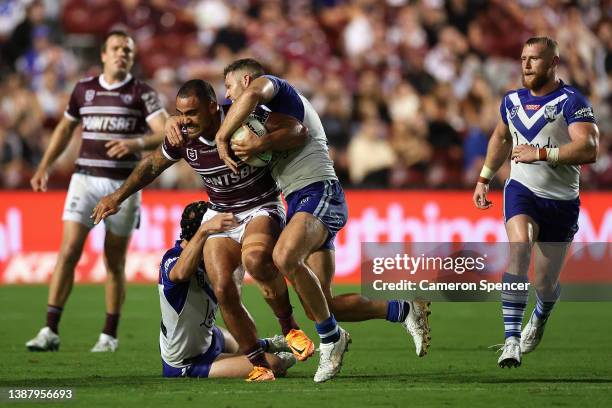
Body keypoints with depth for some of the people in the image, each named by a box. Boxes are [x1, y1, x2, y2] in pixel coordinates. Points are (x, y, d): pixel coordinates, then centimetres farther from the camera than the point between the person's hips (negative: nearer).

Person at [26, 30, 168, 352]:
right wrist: (45, 167, 20)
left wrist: (137, 143, -30)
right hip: (85, 178, 2)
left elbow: (167, 134, -13)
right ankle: (50, 331, -11)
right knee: (68, 251, -11)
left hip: (124, 184, -2)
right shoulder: (83, 89, 8)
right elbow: (65, 128, 24)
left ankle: (110, 336, 15)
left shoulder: (141, 93, -1)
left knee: (115, 262, 4)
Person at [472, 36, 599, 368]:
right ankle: (511, 340, -30)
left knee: (545, 283, 5)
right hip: (522, 190, 3)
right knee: (519, 248, -27)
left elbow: (589, 148, -25)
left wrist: (541, 154, -27)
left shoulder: (571, 102, -11)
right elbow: (501, 138, 29)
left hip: (561, 201, -3)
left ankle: (540, 318, 45)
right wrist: (484, 179, 27)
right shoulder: (513, 101, 8)